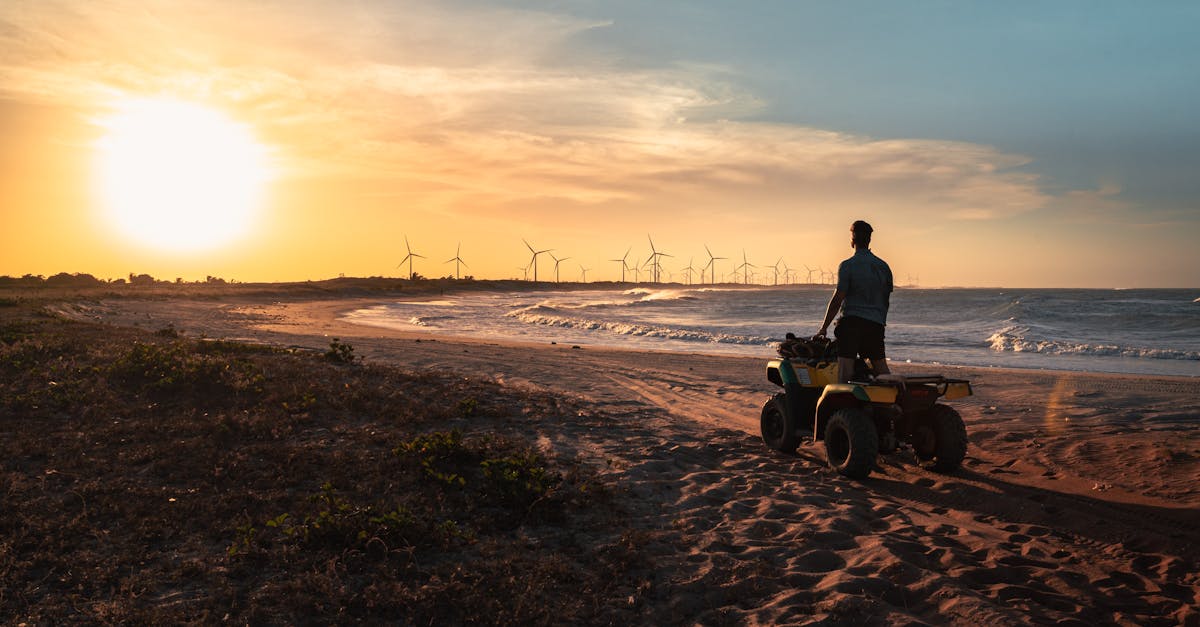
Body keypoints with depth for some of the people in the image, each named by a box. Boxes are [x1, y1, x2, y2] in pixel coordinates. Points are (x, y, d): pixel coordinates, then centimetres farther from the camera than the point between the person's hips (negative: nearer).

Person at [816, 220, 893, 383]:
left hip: (851, 321, -5)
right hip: (876, 323, 5)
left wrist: (824, 327, -4)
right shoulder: (884, 266, 11)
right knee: (881, 367, 12)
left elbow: (837, 299, -10)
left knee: (845, 368, -10)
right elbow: (886, 300, 17)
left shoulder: (847, 265, -7)